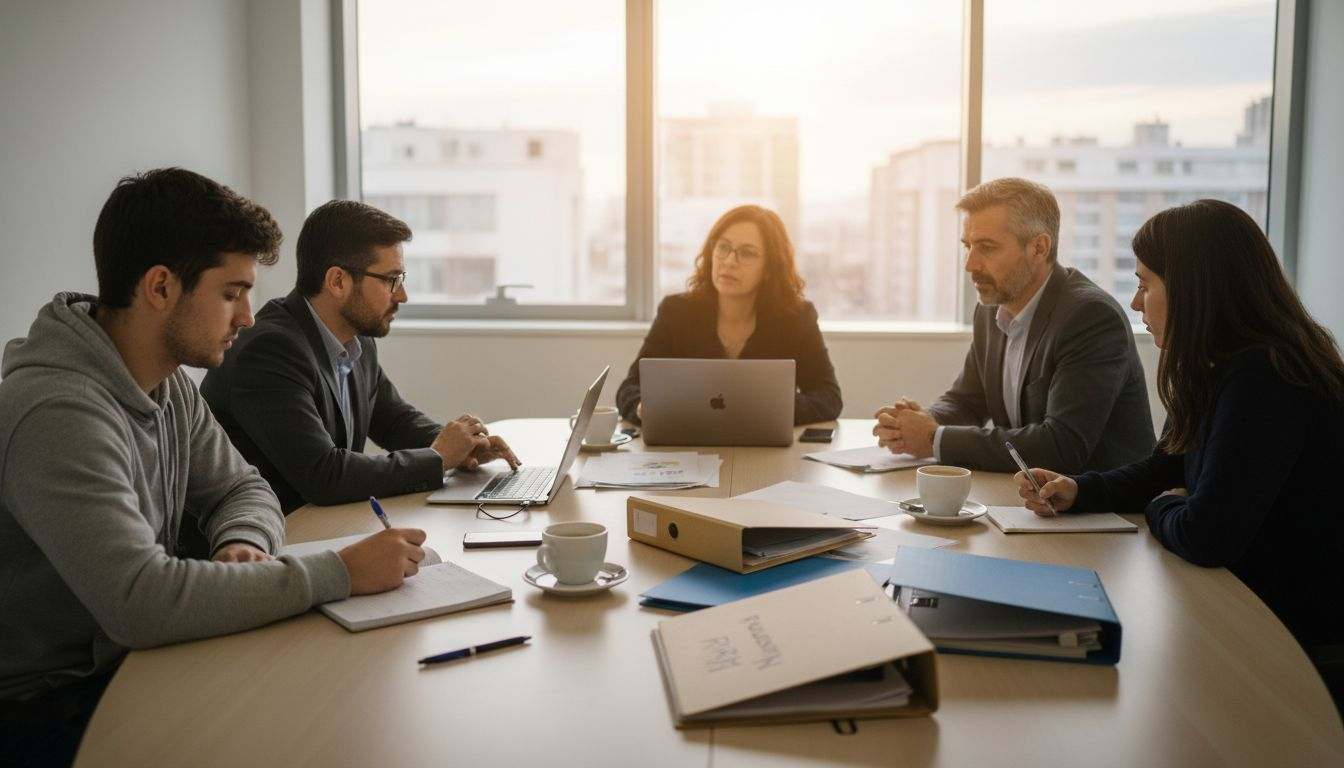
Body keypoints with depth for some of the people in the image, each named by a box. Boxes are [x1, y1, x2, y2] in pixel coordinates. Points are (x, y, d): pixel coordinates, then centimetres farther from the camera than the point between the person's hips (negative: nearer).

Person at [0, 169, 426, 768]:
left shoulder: (170, 386, 3)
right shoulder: (59, 414, -27)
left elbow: (244, 489, 13)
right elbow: (139, 601, -35)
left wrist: (242, 543, -12)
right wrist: (339, 573, -30)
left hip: (128, 663, 8)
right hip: (48, 713, -8)